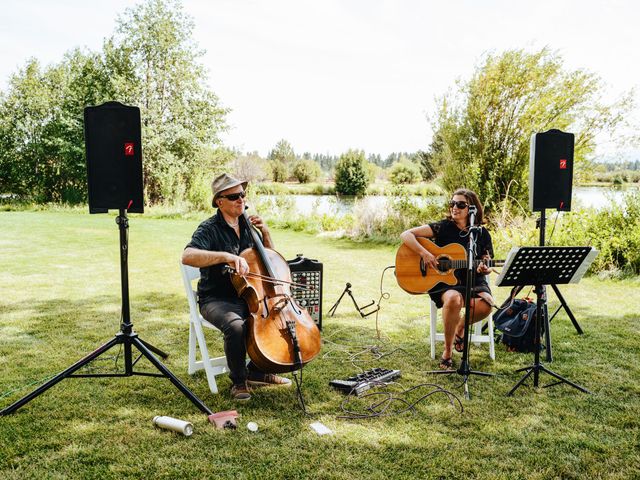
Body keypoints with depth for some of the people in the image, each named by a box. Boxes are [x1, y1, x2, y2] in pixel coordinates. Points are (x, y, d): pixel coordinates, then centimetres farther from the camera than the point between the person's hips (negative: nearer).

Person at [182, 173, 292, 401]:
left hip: (247, 297, 6)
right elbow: (187, 256, -32)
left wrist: (265, 233, 2)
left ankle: (257, 371, 9)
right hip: (216, 300, -6)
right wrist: (226, 256, -43)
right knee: (236, 327, -36)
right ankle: (238, 380, -7)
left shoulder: (247, 227, 9)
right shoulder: (209, 229, -12)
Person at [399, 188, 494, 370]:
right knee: (453, 299, -37)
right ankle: (447, 351, -16)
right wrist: (424, 253, -21)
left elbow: (486, 266, 12)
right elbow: (406, 235, -8)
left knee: (486, 304, -30)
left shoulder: (482, 234, 7)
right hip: (444, 280, -3)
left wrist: (484, 269, -12)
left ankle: (460, 328, 5)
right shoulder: (443, 227, -1)